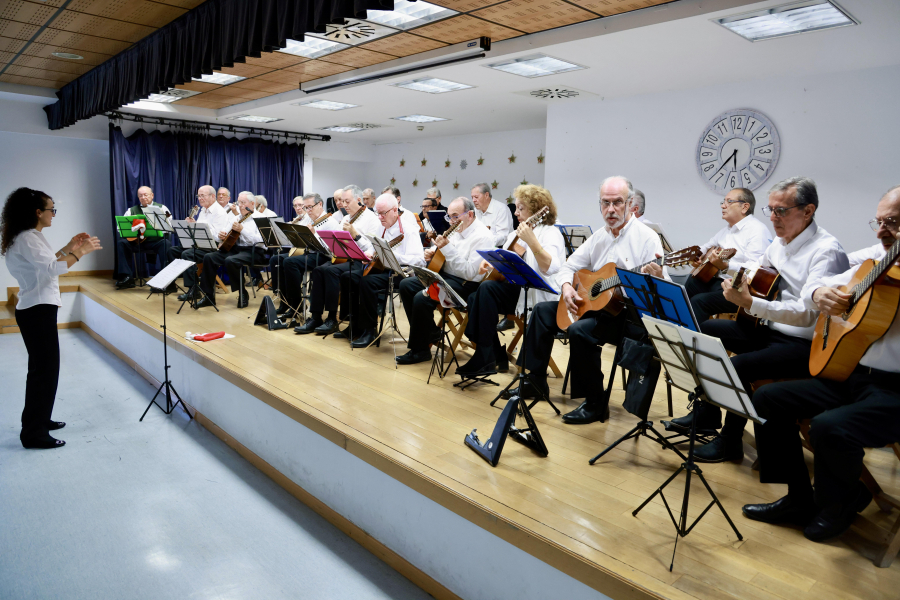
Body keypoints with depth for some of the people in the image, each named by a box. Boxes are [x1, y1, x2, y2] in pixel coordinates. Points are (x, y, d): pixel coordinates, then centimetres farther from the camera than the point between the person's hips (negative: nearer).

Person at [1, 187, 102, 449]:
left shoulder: (30, 236, 14)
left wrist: (68, 248, 14)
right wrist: (80, 252, -22)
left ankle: (38, 420, 30)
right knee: (46, 369, -5)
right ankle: (34, 434, 2)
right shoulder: (27, 239, -18)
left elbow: (45, 263, 21)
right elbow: (53, 268, -30)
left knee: (42, 367, 18)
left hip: (37, 309, 11)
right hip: (37, 311, -11)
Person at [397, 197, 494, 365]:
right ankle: (430, 332, 14)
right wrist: (432, 253, -1)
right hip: (444, 274, 10)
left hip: (465, 284, -10)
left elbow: (470, 272, -27)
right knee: (405, 285, 6)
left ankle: (420, 350, -7)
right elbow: (442, 256, 23)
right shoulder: (456, 229, 8)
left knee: (421, 298, -25)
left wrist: (447, 248, -29)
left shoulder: (482, 237, -18)